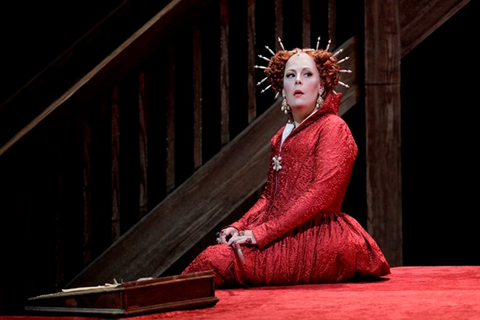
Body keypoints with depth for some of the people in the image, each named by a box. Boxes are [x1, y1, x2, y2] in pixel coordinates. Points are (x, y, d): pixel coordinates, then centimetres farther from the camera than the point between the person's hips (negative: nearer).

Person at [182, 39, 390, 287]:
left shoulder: (332, 128, -4)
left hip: (317, 240, -8)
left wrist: (261, 233, -18)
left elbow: (322, 194, -15)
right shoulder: (282, 136, 23)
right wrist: (239, 227, 0)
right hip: (286, 238, 9)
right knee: (213, 254, -11)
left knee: (217, 259, -25)